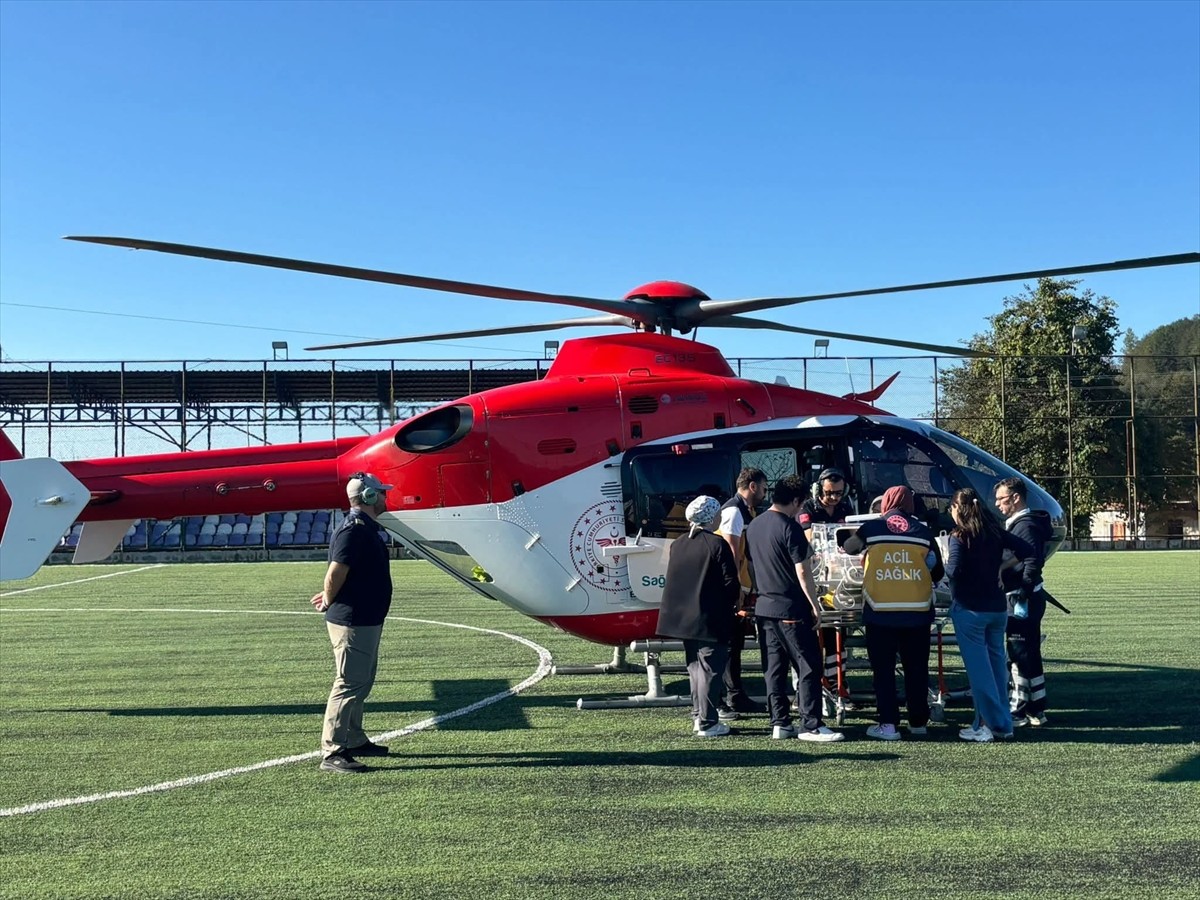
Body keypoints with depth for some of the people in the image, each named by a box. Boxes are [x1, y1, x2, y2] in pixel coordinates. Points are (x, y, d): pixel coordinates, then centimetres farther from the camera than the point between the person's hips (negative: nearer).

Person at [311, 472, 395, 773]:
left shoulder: (367, 528, 14)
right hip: (352, 621, -11)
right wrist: (329, 602, -10)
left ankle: (355, 740, 32)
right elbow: (336, 572, -26)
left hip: (366, 620, 11)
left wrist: (329, 597, 14)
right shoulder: (354, 530, -20)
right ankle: (332, 753, -2)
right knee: (349, 685, -7)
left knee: (362, 682, 19)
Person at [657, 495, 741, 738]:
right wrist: (731, 604, 5)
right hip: (710, 619, -7)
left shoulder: (677, 544, 6)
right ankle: (707, 723, 1)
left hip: (683, 616, 7)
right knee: (710, 668, -1)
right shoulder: (717, 544, -13)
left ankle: (699, 716, 23)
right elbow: (730, 582, -12)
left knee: (695, 666, 18)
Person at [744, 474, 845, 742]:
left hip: (764, 608, 8)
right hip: (791, 609, -8)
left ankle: (779, 723, 13)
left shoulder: (753, 526, 9)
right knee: (809, 667, -1)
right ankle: (810, 726, -2)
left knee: (774, 668, 11)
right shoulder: (790, 527, -14)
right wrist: (815, 605, -9)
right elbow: (802, 572, -16)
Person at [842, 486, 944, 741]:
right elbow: (937, 573, 8)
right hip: (917, 612, 2)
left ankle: (889, 724, 3)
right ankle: (918, 721, 22)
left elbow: (848, 547, 17)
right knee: (916, 668, 14)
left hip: (880, 612, -2)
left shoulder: (871, 528, -2)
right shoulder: (923, 532, 2)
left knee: (883, 669, 6)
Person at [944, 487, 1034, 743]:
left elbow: (953, 571, -22)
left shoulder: (959, 537, -13)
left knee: (978, 667, -1)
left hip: (968, 609, -6)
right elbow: (1026, 550, 3)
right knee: (997, 664, 13)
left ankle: (988, 724, 1)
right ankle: (1003, 723, 19)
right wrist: (1002, 565, 12)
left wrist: (946, 564, -1)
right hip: (997, 608, 6)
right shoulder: (995, 532, 5)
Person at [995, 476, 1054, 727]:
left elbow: (1032, 564, -23)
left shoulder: (1026, 526, -15)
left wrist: (1022, 597, -25)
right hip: (1021, 599, 10)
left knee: (1020, 655, -4)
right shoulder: (1016, 523, 17)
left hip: (1022, 600, -10)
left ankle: (1018, 711, 2)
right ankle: (1036, 710, 21)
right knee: (1030, 654, 14)